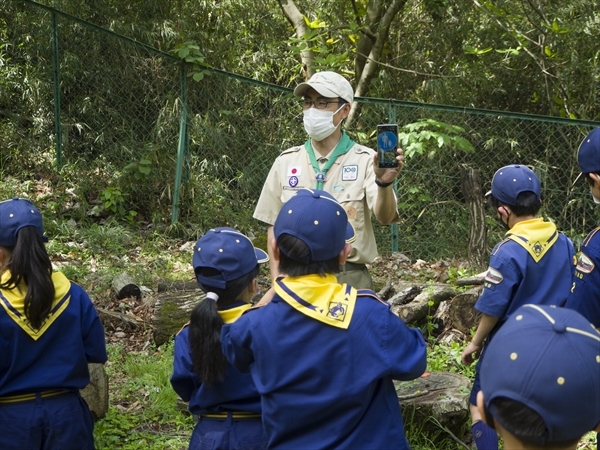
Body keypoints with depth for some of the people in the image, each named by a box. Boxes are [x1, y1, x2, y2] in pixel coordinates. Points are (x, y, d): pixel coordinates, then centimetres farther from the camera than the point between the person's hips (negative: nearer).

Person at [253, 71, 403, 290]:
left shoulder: (365, 160, -3)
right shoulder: (286, 162, 8)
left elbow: (384, 217, -16)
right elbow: (274, 227, 11)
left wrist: (384, 183, -36)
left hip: (349, 278, -2)